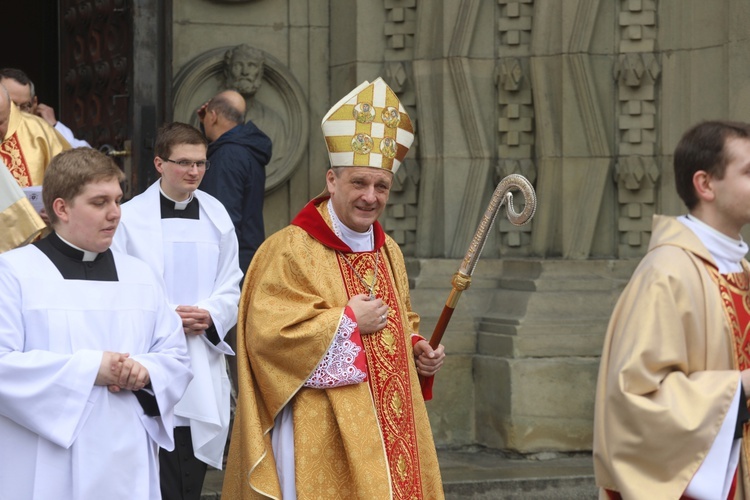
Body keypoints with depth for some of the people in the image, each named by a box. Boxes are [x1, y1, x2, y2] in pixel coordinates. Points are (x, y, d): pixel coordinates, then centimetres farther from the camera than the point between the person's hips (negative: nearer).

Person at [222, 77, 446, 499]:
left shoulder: (388, 252, 13)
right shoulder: (292, 250, -11)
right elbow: (268, 333, -20)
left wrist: (418, 351, 5)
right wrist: (349, 321, -15)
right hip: (323, 433, -7)